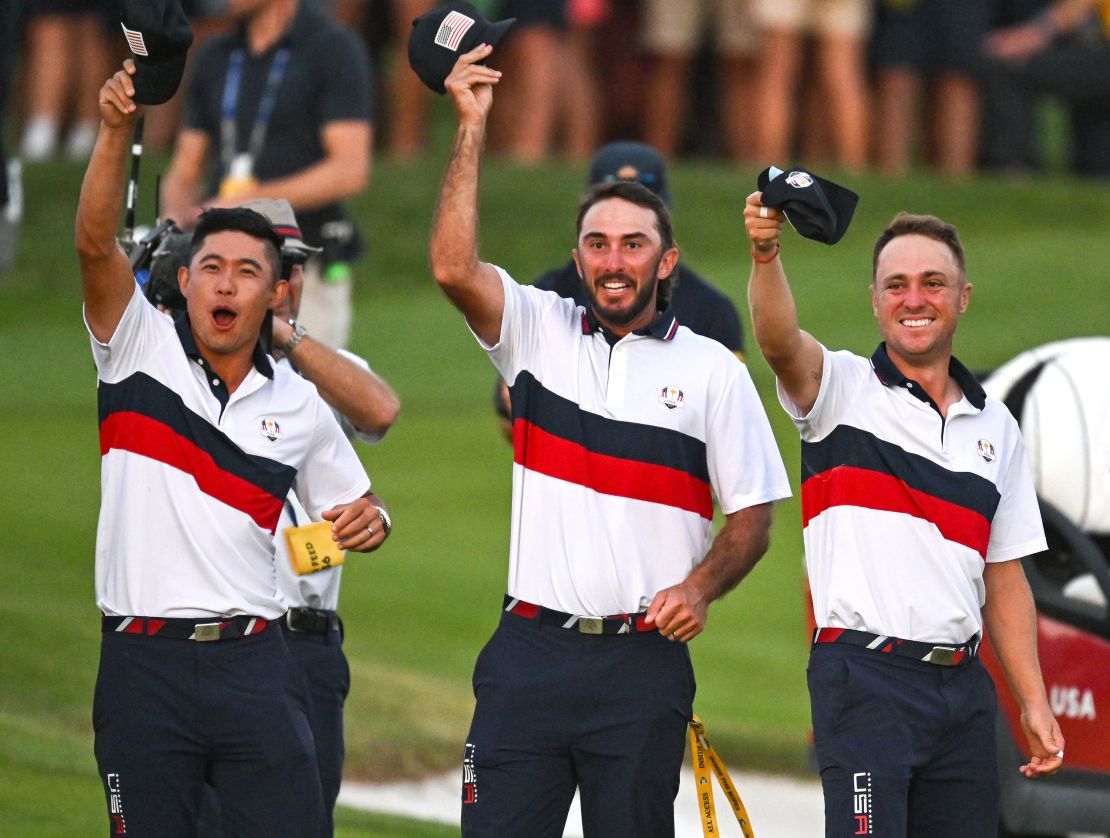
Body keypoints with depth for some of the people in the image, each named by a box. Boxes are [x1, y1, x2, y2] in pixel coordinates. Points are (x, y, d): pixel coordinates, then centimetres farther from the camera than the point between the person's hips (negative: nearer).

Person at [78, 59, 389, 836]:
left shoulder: (301, 404, 12)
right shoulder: (141, 348, 4)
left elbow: (358, 510, 22)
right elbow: (96, 244, -11)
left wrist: (368, 521, -4)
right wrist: (118, 129, -25)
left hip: (253, 662, 2)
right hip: (143, 662, -2)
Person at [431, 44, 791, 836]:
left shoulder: (712, 370, 6)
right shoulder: (539, 331, 8)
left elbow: (752, 514, 7)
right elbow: (454, 267, -8)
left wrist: (700, 587, -11)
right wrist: (472, 130, -11)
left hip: (644, 666, -1)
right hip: (530, 652, 1)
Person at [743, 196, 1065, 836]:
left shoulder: (996, 427, 16)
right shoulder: (844, 388, 3)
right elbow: (780, 342, -20)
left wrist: (1034, 703, 12)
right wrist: (766, 255, -39)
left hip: (963, 687, 5)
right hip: (864, 674, -5)